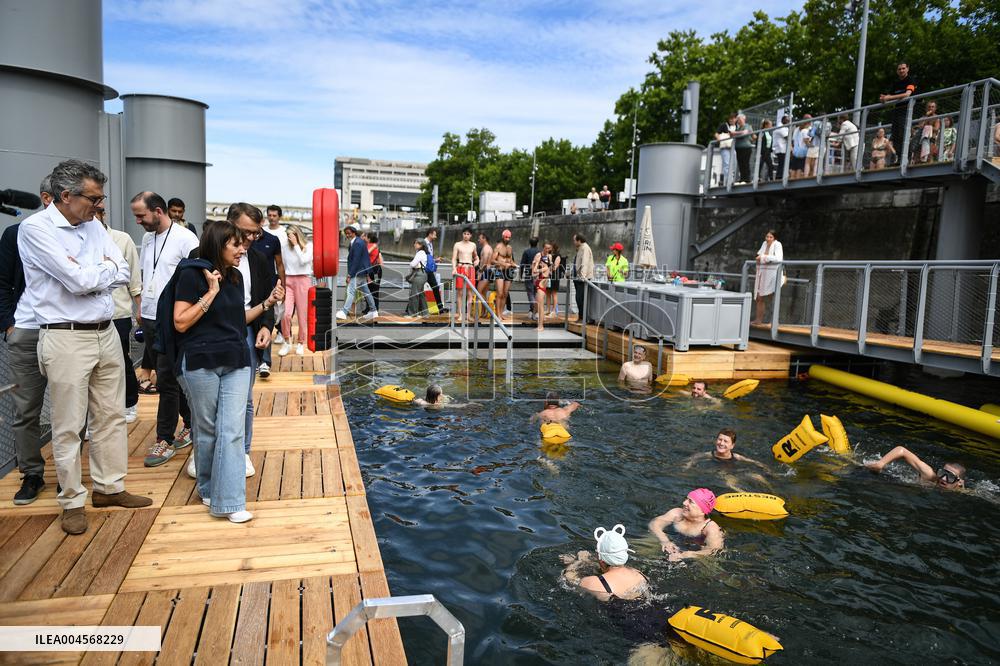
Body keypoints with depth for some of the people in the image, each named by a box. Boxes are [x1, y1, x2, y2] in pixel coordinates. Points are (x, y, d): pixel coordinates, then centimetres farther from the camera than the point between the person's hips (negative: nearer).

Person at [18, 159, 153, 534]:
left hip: (106, 332, 7)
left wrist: (87, 274, -12)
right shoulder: (36, 229, -11)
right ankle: (73, 502, 17)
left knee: (111, 415, 13)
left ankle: (110, 487, 26)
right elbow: (78, 281, -20)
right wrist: (105, 269, -2)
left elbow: (122, 274, 4)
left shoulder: (93, 225, 10)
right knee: (68, 425, 3)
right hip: (66, 338, -7)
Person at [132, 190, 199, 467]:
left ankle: (165, 439, 8)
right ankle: (191, 425, 28)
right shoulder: (147, 238, 11)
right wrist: (141, 304, 12)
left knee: (166, 381, -3)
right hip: (149, 319, 7)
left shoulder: (185, 239, -11)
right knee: (172, 378, 15)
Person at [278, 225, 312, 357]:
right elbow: (282, 264, 16)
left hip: (303, 280, -2)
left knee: (302, 314, 3)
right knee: (286, 314, -11)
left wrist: (296, 244, -10)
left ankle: (301, 343, 18)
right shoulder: (286, 246, 8)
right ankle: (287, 342, 6)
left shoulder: (309, 246, 1)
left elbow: (303, 260, -14)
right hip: (288, 281, 2)